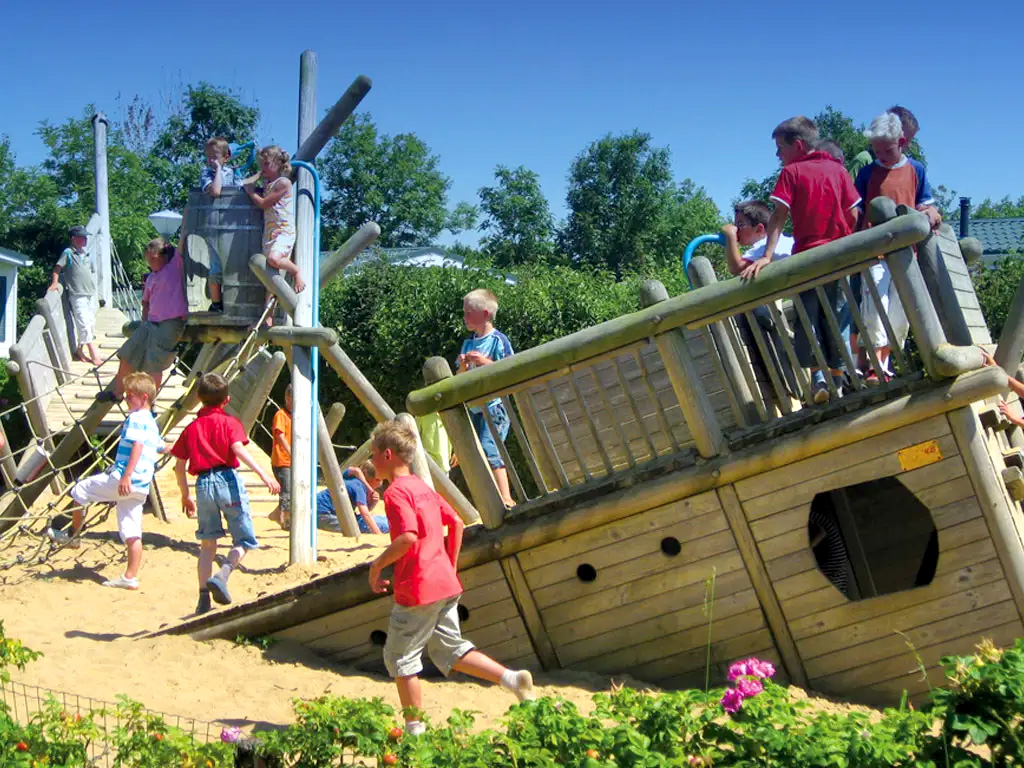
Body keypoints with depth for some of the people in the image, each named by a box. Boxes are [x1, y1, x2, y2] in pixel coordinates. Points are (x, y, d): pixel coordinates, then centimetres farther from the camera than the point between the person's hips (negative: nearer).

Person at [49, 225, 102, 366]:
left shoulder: (87, 255, 14)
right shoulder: (68, 253, -4)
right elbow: (57, 268, -3)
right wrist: (55, 283, -13)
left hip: (90, 293, 7)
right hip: (77, 294, -7)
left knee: (91, 323, 10)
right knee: (84, 324, -10)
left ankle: (79, 350, 21)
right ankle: (94, 355, -12)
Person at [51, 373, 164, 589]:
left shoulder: (135, 418, -8)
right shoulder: (152, 423, 20)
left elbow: (137, 446, -22)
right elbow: (160, 448, 36)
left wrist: (126, 476, -28)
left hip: (124, 480, -9)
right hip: (141, 486, 9)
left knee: (80, 490, 9)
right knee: (132, 534, 7)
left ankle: (73, 534, 22)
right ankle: (131, 577, 6)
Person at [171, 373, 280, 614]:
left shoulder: (191, 428, 13)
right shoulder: (229, 422, 2)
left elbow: (179, 466, 11)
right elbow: (239, 449, -16)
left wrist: (186, 496, 22)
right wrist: (263, 474, -23)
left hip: (203, 484, 4)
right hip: (227, 479, -4)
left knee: (207, 543, 14)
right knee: (244, 540, 5)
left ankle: (203, 599, 8)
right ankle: (222, 575, -20)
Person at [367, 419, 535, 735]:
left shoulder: (395, 492, -13)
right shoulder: (423, 487, 14)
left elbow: (408, 537, -26)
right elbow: (456, 523, 16)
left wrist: (377, 565, -13)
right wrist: (451, 566, 21)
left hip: (417, 589, -8)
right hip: (446, 584, 8)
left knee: (399, 657, 7)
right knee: (450, 650, 15)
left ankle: (414, 727, 12)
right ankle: (512, 678, 1)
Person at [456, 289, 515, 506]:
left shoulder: (498, 340, -6)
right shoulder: (468, 343, 13)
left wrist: (485, 361, -19)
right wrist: (463, 366, -4)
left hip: (493, 405, -7)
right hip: (473, 407, 7)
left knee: (488, 449, -19)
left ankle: (506, 498, -16)